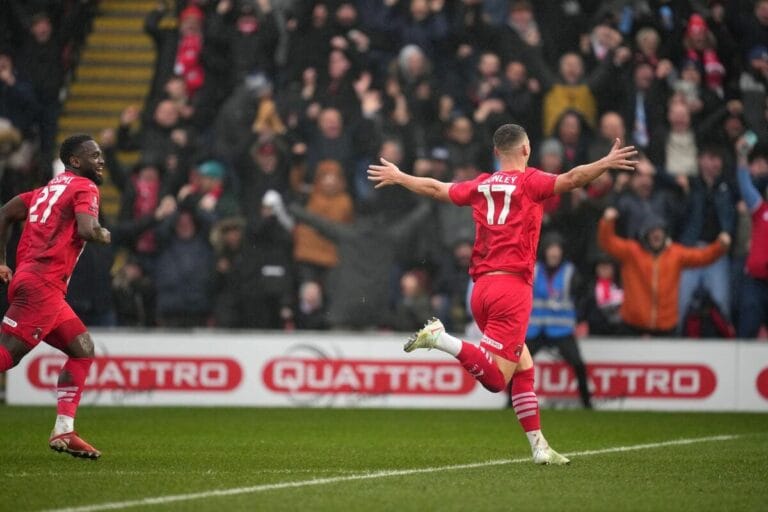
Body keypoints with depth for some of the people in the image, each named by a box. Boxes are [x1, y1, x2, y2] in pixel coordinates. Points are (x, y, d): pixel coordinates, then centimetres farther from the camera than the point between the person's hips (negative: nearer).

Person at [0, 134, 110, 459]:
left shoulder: (48, 189, 24)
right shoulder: (84, 188, -1)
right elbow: (86, 229, -19)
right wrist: (104, 236, 3)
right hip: (41, 284, -9)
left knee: (83, 350, 11)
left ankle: (64, 432, 5)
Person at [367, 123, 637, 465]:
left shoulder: (480, 186, 14)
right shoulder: (528, 181, -1)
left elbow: (435, 188, 27)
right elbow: (571, 179, -19)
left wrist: (398, 177, 42)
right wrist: (606, 164, -20)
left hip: (481, 287, 7)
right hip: (512, 285, -7)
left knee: (524, 368, 13)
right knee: (495, 378, -11)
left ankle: (538, 446, 10)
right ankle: (439, 338, -25)